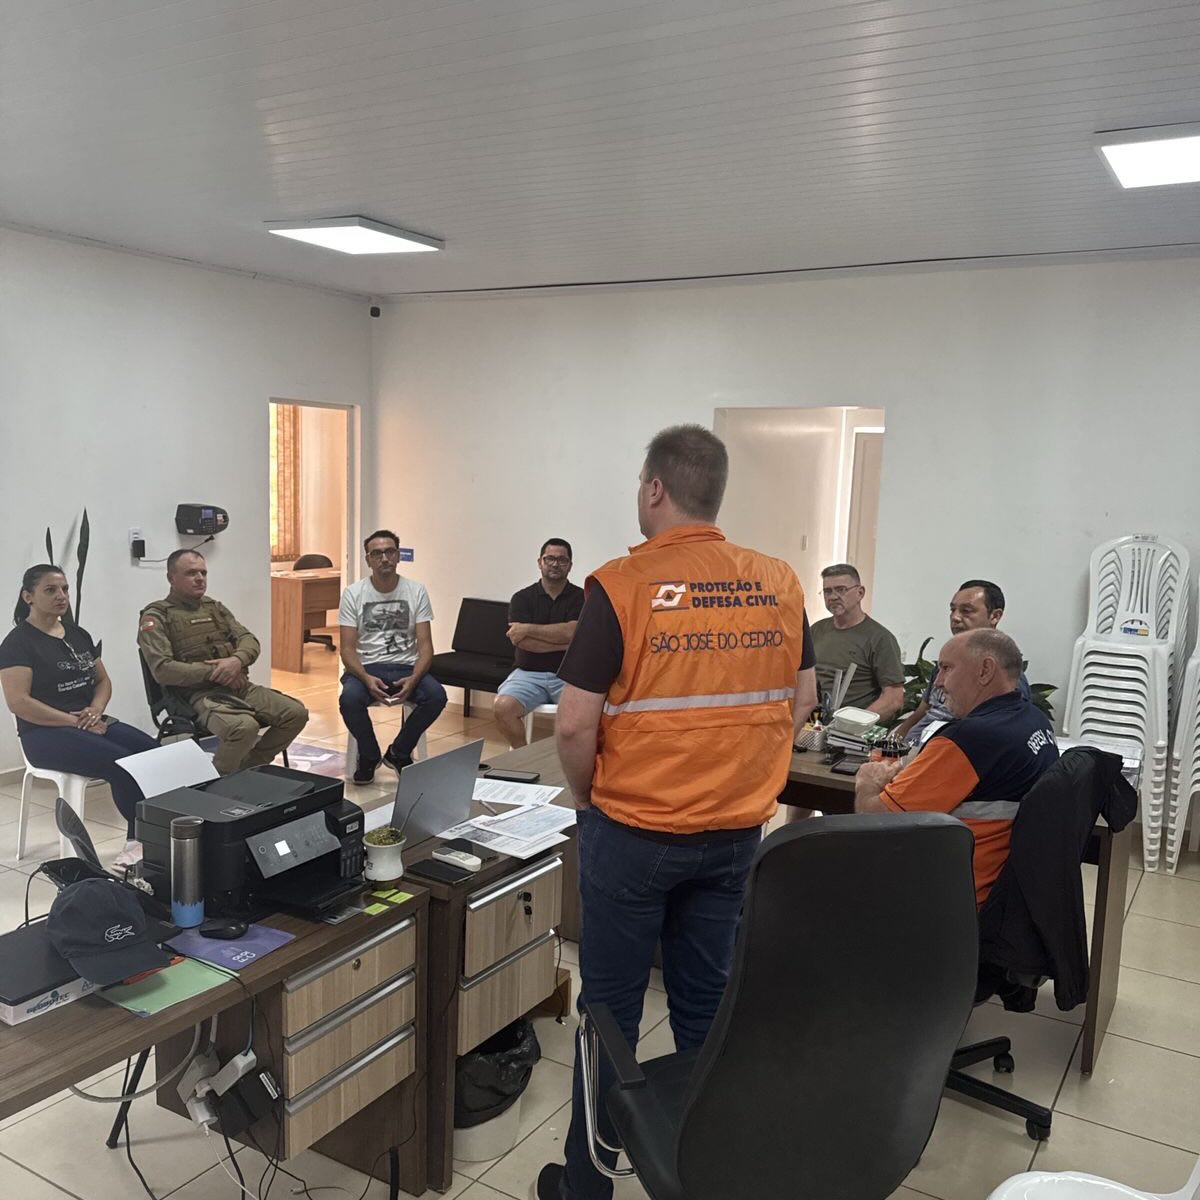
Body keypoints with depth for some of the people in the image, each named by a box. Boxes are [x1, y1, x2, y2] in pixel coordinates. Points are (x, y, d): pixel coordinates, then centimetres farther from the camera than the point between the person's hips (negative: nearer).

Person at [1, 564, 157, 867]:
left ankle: (139, 839, -18)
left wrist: (96, 709, -4)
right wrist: (74, 722, -18)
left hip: (90, 723, 7)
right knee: (123, 764, -30)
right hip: (44, 733, -6)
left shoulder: (79, 635, 14)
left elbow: (103, 680, 19)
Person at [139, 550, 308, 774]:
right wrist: (214, 672, -15)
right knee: (245, 726, -35)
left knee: (296, 713, -10)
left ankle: (249, 768, 8)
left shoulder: (215, 607, 19)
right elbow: (163, 670, -12)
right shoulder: (156, 617, -1)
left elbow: (249, 640, 11)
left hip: (239, 686, 7)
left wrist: (237, 660, -13)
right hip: (199, 694, -7)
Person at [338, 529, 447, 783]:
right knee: (349, 698, -34)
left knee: (437, 695, -29)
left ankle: (399, 753, -1)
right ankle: (369, 756, -2)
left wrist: (413, 678, -23)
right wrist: (367, 678, -24)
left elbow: (425, 645, -2)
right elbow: (347, 648, -4)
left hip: (405, 667, 1)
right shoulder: (353, 594, 1)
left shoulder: (416, 591, 2)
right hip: (365, 668, -1)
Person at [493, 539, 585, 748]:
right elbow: (523, 642, -8)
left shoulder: (581, 598, 3)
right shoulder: (522, 598, 6)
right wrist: (567, 644, -11)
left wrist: (528, 629, -10)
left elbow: (571, 633, -14)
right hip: (529, 673, 1)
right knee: (502, 707, -27)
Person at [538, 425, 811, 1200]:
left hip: (635, 831, -4)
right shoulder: (780, 584, -2)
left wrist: (587, 797, 3)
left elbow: (576, 724, -16)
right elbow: (799, 702, 7)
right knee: (707, 1004, 18)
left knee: (611, 1010, 11)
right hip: (737, 830, 4)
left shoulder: (622, 585, -16)